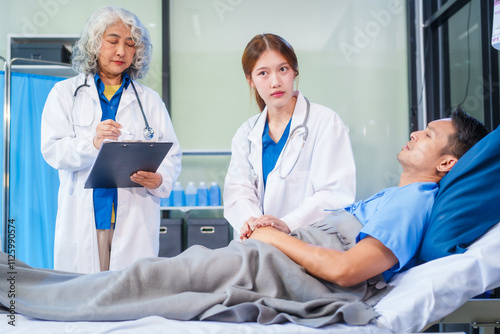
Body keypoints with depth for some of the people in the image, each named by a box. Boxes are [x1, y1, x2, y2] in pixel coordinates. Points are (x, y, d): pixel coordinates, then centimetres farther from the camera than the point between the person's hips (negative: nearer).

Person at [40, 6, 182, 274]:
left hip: (135, 220, 1)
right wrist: (91, 142, -22)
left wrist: (160, 179, -17)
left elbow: (172, 154, 5)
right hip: (81, 219, 0)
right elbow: (51, 150, -2)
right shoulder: (65, 93, 10)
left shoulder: (150, 100, 13)